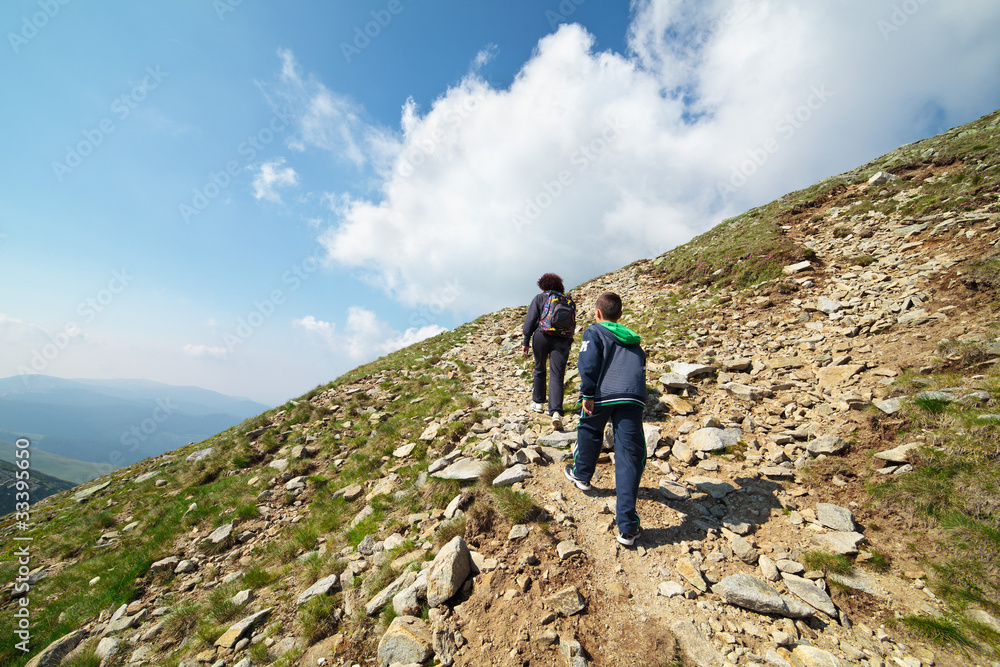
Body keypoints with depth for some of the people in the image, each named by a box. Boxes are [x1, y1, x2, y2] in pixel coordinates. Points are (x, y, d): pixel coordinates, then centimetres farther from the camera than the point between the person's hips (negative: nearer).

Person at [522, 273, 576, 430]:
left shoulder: (540, 298, 9)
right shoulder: (569, 301, 20)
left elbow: (530, 320, 0)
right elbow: (573, 325, 18)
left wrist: (526, 342, 0)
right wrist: (567, 346, 25)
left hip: (542, 337, -1)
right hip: (563, 341, 2)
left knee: (539, 370, 20)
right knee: (557, 376, -4)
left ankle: (538, 402, 32)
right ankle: (556, 412, -20)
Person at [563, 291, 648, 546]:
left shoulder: (594, 331, 9)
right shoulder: (633, 340, 27)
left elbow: (588, 363, -7)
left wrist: (588, 395, -7)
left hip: (603, 394, -3)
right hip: (633, 398, 4)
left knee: (589, 431, 26)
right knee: (629, 456, 4)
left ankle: (581, 474, 48)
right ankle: (627, 527, 5)